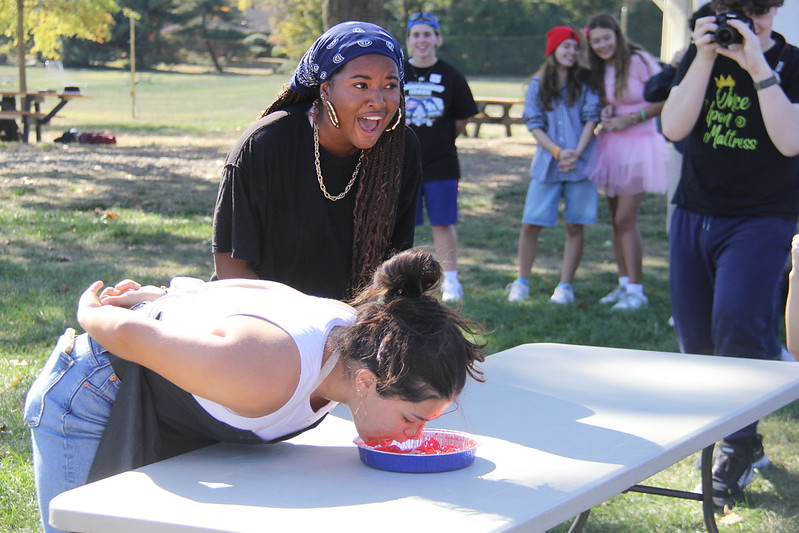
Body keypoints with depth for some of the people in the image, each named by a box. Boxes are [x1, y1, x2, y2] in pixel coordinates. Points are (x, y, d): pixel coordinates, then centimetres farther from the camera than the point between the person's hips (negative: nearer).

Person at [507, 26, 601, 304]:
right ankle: (522, 282, 12)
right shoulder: (538, 84, 6)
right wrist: (557, 152, -12)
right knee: (530, 225, -3)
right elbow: (534, 124, 2)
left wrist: (576, 153, -14)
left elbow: (591, 119, -1)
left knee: (575, 226, 1)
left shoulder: (585, 81, 4)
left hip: (580, 162, 0)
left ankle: (565, 286, 11)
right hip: (547, 163, 1)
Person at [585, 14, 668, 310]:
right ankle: (624, 283, 16)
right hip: (611, 146, 7)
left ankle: (636, 291, -5)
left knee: (626, 220, -11)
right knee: (616, 220, 8)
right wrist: (605, 114, -1)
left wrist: (629, 119, -14)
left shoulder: (638, 61, -12)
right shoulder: (600, 70, 10)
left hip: (638, 145, -7)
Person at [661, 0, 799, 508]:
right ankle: (744, 443, 26)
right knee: (697, 338, 7)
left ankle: (740, 444, -5)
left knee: (737, 324, -22)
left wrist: (758, 67, -22)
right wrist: (704, 60, -16)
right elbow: (674, 127, -7)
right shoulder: (702, 57, 7)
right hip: (694, 213, 4)